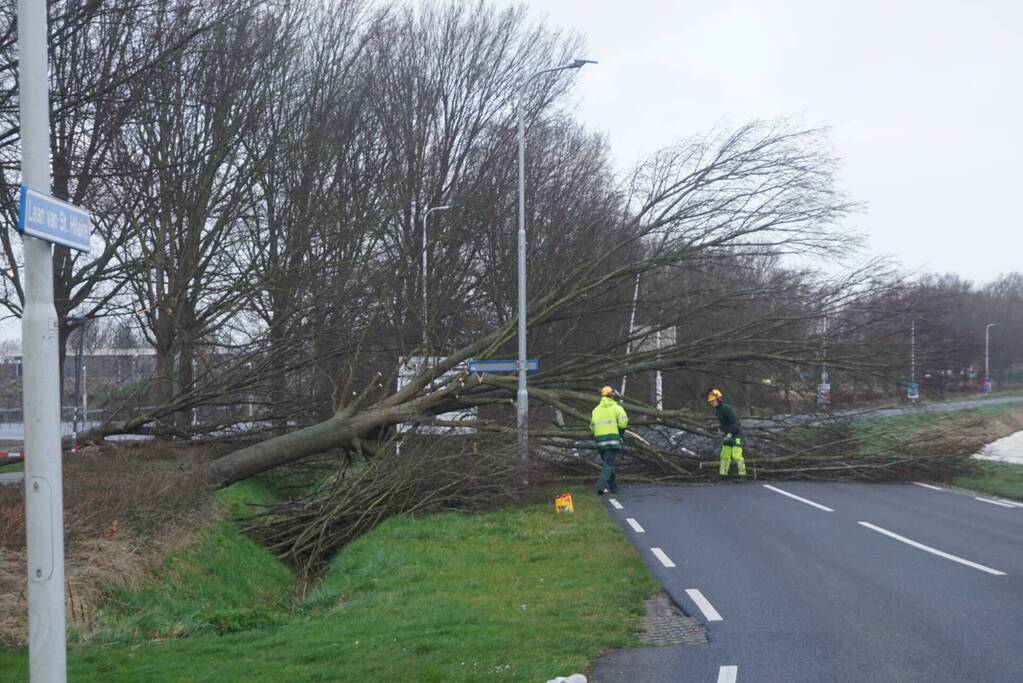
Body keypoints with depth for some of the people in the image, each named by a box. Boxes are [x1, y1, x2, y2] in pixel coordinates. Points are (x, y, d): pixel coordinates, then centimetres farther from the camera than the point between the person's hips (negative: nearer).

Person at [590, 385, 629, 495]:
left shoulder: (596, 410, 12)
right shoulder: (616, 408, -1)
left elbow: (592, 427, 9)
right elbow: (623, 423, -13)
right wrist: (620, 433, 4)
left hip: (599, 441, 5)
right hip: (612, 440, -5)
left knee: (607, 462, 19)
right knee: (609, 464, -6)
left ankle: (613, 486, 25)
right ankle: (601, 486, -22)